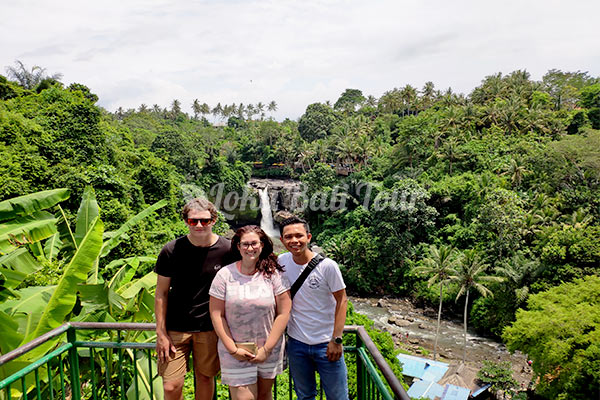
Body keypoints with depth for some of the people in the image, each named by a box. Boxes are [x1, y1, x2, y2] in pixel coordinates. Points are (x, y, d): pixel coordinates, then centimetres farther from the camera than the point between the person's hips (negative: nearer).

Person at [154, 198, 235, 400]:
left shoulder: (227, 250, -8)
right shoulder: (171, 251, -9)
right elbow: (161, 294, -1)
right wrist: (161, 333, -4)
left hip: (210, 328, 1)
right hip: (176, 328, 0)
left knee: (205, 377, 13)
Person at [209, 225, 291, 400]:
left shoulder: (273, 274, -7)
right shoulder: (225, 275, -7)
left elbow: (283, 313, -6)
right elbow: (217, 315, -4)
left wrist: (267, 349, -8)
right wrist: (233, 349, -7)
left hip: (269, 349, 1)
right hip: (236, 352, -1)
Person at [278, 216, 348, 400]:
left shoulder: (327, 266, -15)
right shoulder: (281, 262, -3)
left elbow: (341, 300, -9)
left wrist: (336, 339, -12)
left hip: (326, 343, -3)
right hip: (296, 343, 3)